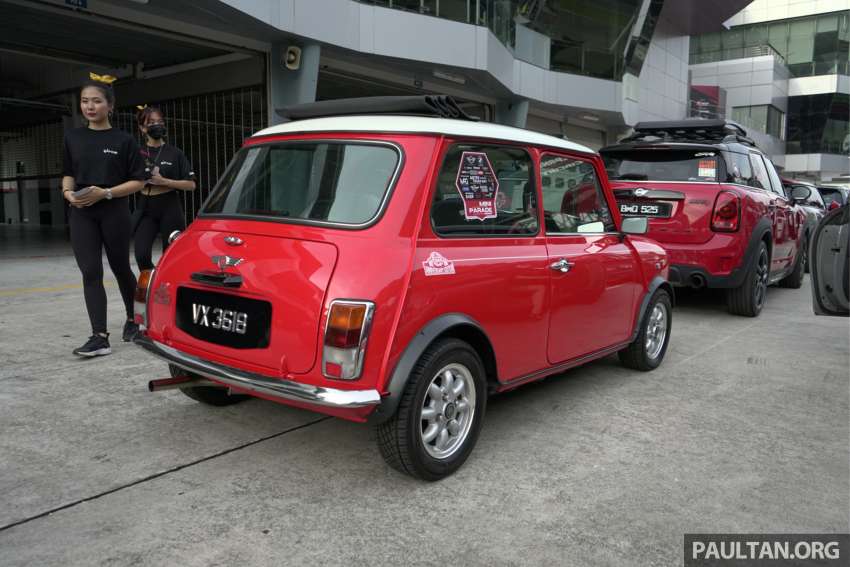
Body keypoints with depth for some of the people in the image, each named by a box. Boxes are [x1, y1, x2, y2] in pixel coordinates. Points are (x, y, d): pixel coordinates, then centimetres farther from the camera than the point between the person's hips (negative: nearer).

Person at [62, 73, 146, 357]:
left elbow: (138, 181, -4)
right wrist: (68, 192, -5)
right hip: (82, 214, 3)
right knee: (91, 272, -6)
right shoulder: (73, 137, 8)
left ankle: (133, 319, 34)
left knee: (120, 268, 11)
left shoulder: (123, 140, -3)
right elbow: (68, 174, 16)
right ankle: (100, 337, -6)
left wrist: (105, 193, -16)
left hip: (114, 213, -3)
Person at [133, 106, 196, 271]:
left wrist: (163, 181, -13)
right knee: (141, 255, -12)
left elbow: (191, 184, -2)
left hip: (170, 209, -1)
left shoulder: (174, 153, 3)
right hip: (146, 209, 2)